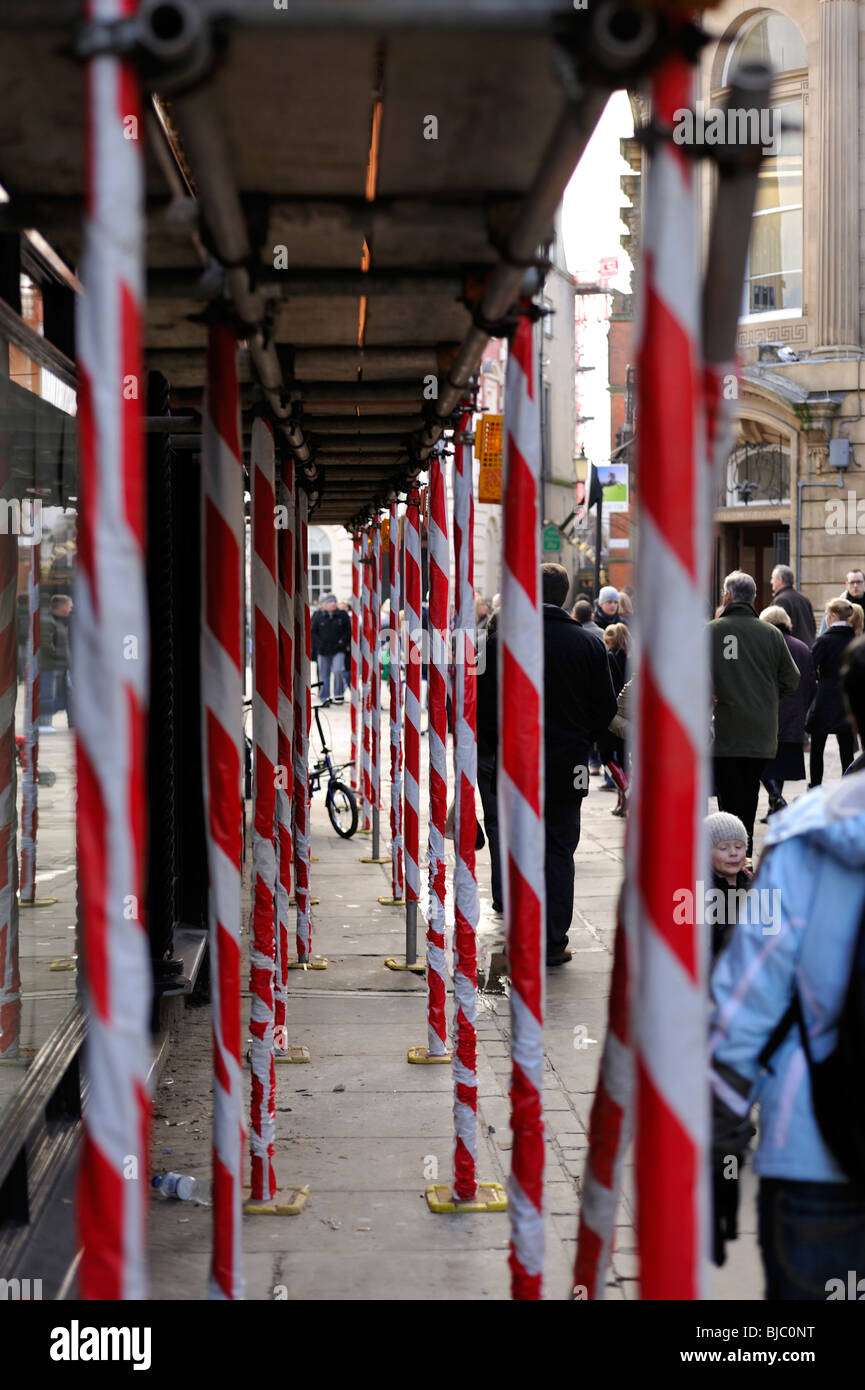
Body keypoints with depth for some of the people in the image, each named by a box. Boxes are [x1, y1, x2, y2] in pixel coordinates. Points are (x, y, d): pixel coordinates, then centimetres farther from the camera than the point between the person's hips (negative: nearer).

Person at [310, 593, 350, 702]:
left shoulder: (343, 615, 4)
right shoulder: (319, 616, 5)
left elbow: (349, 630, 9)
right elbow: (313, 632, 10)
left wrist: (343, 640, -4)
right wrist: (320, 643, -1)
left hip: (338, 650, -1)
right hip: (323, 651, 1)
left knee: (338, 670, -18)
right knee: (324, 674, 4)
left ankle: (339, 694, -1)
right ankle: (324, 698, 12)